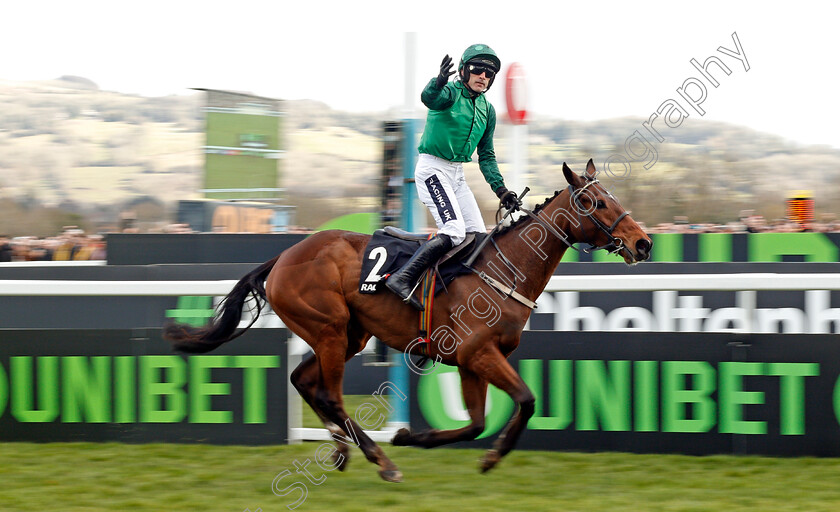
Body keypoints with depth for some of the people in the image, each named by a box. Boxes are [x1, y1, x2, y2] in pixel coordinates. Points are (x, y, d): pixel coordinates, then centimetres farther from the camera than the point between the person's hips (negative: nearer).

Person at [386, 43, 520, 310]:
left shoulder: (487, 110, 12)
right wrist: (439, 82, -58)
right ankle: (402, 278, -26)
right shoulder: (450, 93, -10)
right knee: (454, 231, -23)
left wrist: (501, 189, 7)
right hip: (433, 169, -8)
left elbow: (486, 155, 18)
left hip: (457, 175, 8)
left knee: (478, 235, 4)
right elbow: (429, 97, -35)